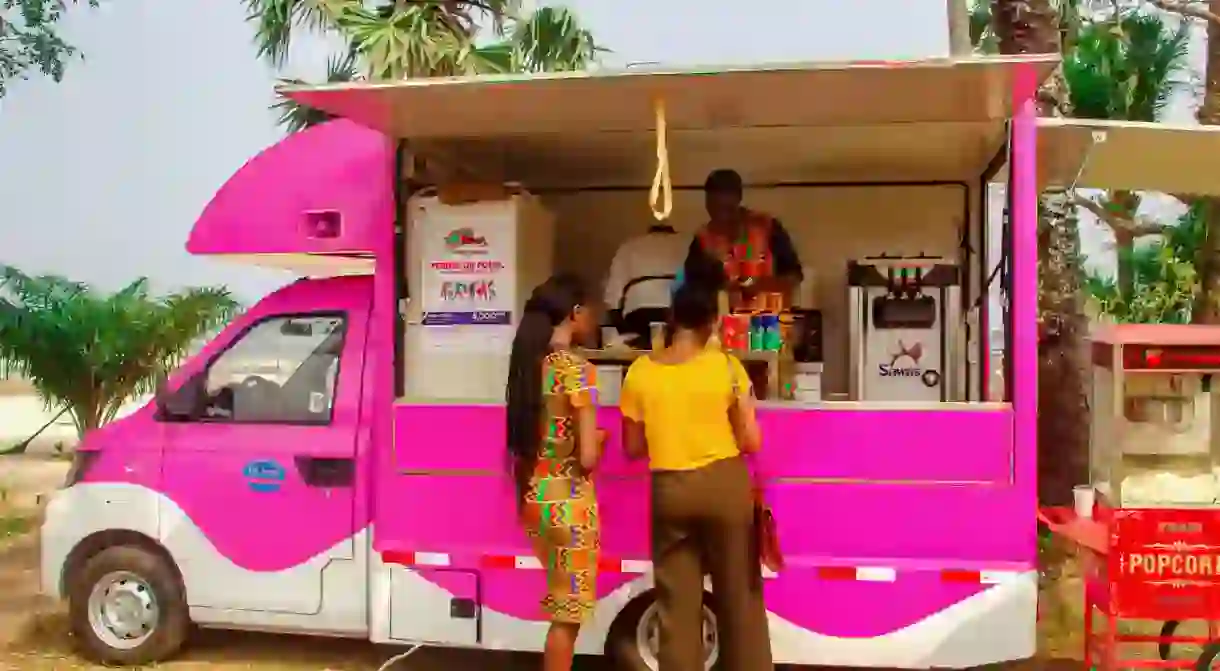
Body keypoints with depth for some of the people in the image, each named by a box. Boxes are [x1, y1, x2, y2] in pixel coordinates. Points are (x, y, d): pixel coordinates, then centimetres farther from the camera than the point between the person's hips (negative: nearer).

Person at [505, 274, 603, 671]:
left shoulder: (529, 363, 6)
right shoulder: (576, 369, -16)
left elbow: (534, 436, 11)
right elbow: (588, 457, -18)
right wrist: (598, 440, 1)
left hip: (535, 497, 8)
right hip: (569, 501, -8)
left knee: (562, 606, 21)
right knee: (568, 612, 6)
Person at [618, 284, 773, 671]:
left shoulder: (640, 372, -2)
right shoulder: (726, 365, -6)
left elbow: (633, 448, 3)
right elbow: (751, 441, -5)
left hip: (669, 490, 1)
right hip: (724, 484, -1)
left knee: (676, 602, 10)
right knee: (739, 595, 10)